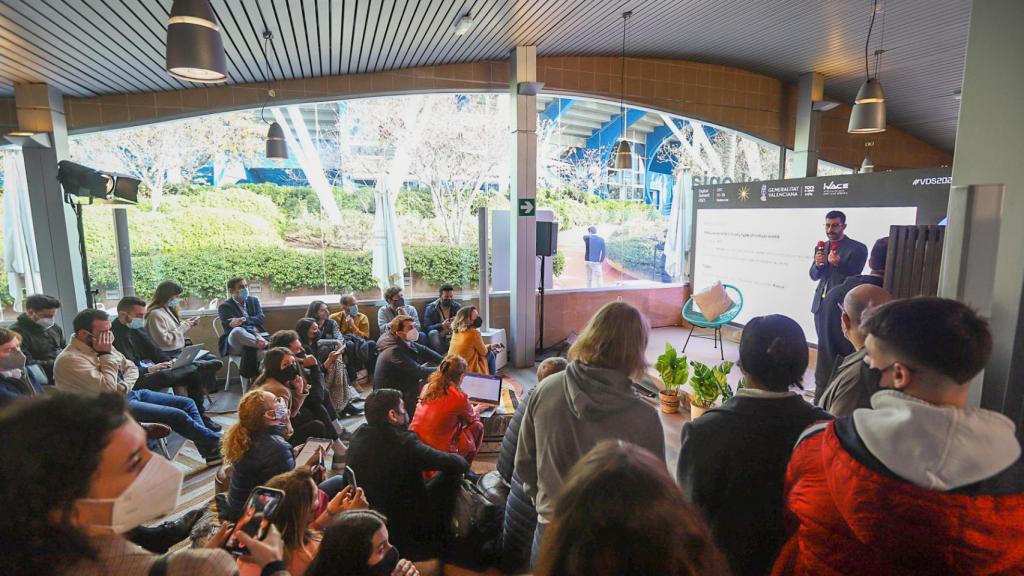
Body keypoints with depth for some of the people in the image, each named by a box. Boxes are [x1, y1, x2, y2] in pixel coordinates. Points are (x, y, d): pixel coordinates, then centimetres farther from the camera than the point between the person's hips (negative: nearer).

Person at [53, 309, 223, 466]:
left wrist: (123, 386, -10)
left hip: (130, 393, 9)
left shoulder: (99, 347, 7)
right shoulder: (70, 359, -19)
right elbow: (107, 388, -26)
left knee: (187, 403, 0)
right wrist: (106, 354, -19)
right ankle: (214, 443, 2)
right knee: (177, 415, -19)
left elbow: (131, 368, 11)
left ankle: (210, 451, 0)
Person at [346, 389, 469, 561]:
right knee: (451, 475, 3)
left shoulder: (358, 436, -9)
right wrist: (462, 461, -2)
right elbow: (455, 463, -25)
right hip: (406, 524, -7)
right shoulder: (404, 443, -30)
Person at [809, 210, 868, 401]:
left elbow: (853, 277, -13)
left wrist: (838, 263, -30)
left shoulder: (857, 249, -7)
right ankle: (821, 390, 24)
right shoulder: (821, 247, 10)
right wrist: (818, 264, -11)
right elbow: (814, 276, 10)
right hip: (821, 304, 6)